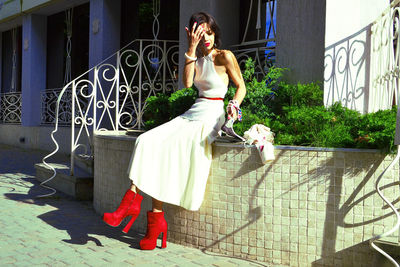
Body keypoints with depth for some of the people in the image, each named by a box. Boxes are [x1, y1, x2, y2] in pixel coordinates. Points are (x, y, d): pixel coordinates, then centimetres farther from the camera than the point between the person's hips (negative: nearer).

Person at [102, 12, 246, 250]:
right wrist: (192, 49, -6)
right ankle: (132, 202, -21)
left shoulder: (225, 56, 0)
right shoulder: (197, 57, 17)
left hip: (210, 116, -7)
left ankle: (156, 219, -15)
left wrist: (234, 104, -17)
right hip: (192, 113, 7)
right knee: (148, 141, -15)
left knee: (164, 149, -22)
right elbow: (187, 83, -1)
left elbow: (241, 87, 4)